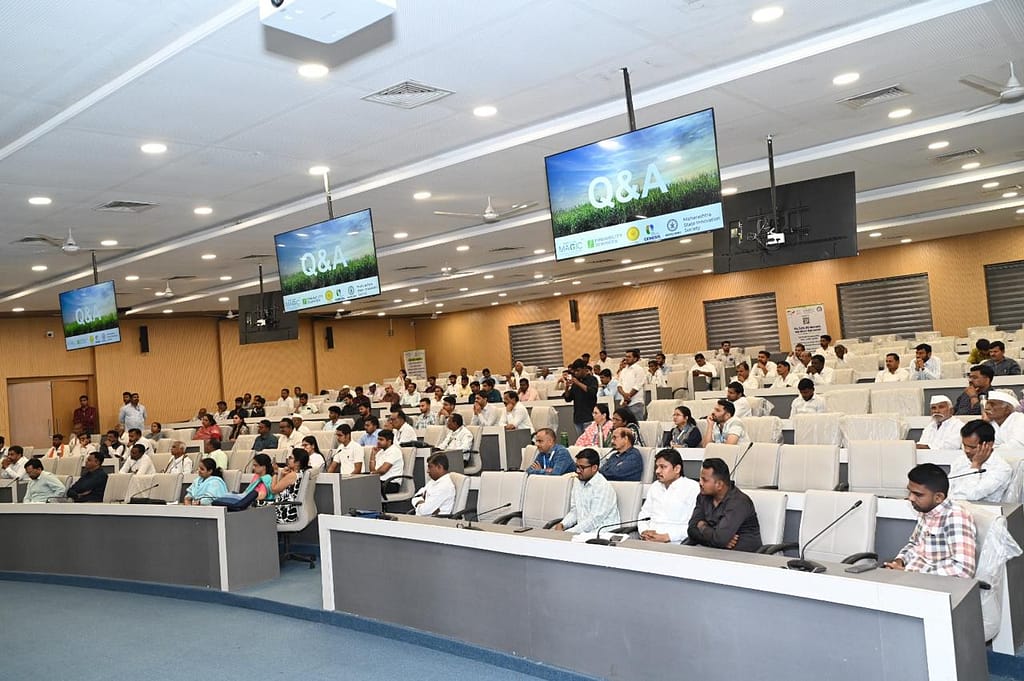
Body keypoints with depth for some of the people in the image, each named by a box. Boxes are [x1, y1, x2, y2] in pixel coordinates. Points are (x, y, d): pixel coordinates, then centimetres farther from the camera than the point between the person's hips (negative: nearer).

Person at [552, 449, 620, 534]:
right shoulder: (577, 481, 10)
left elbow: (594, 521, -19)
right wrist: (562, 525, -4)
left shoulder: (603, 487, -16)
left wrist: (565, 533, -21)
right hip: (582, 529, 7)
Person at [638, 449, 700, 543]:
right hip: (648, 539, 6)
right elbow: (644, 513, 23)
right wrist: (644, 532, 2)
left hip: (674, 542, -6)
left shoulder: (692, 488, -1)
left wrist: (665, 537, -16)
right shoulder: (655, 486, 21)